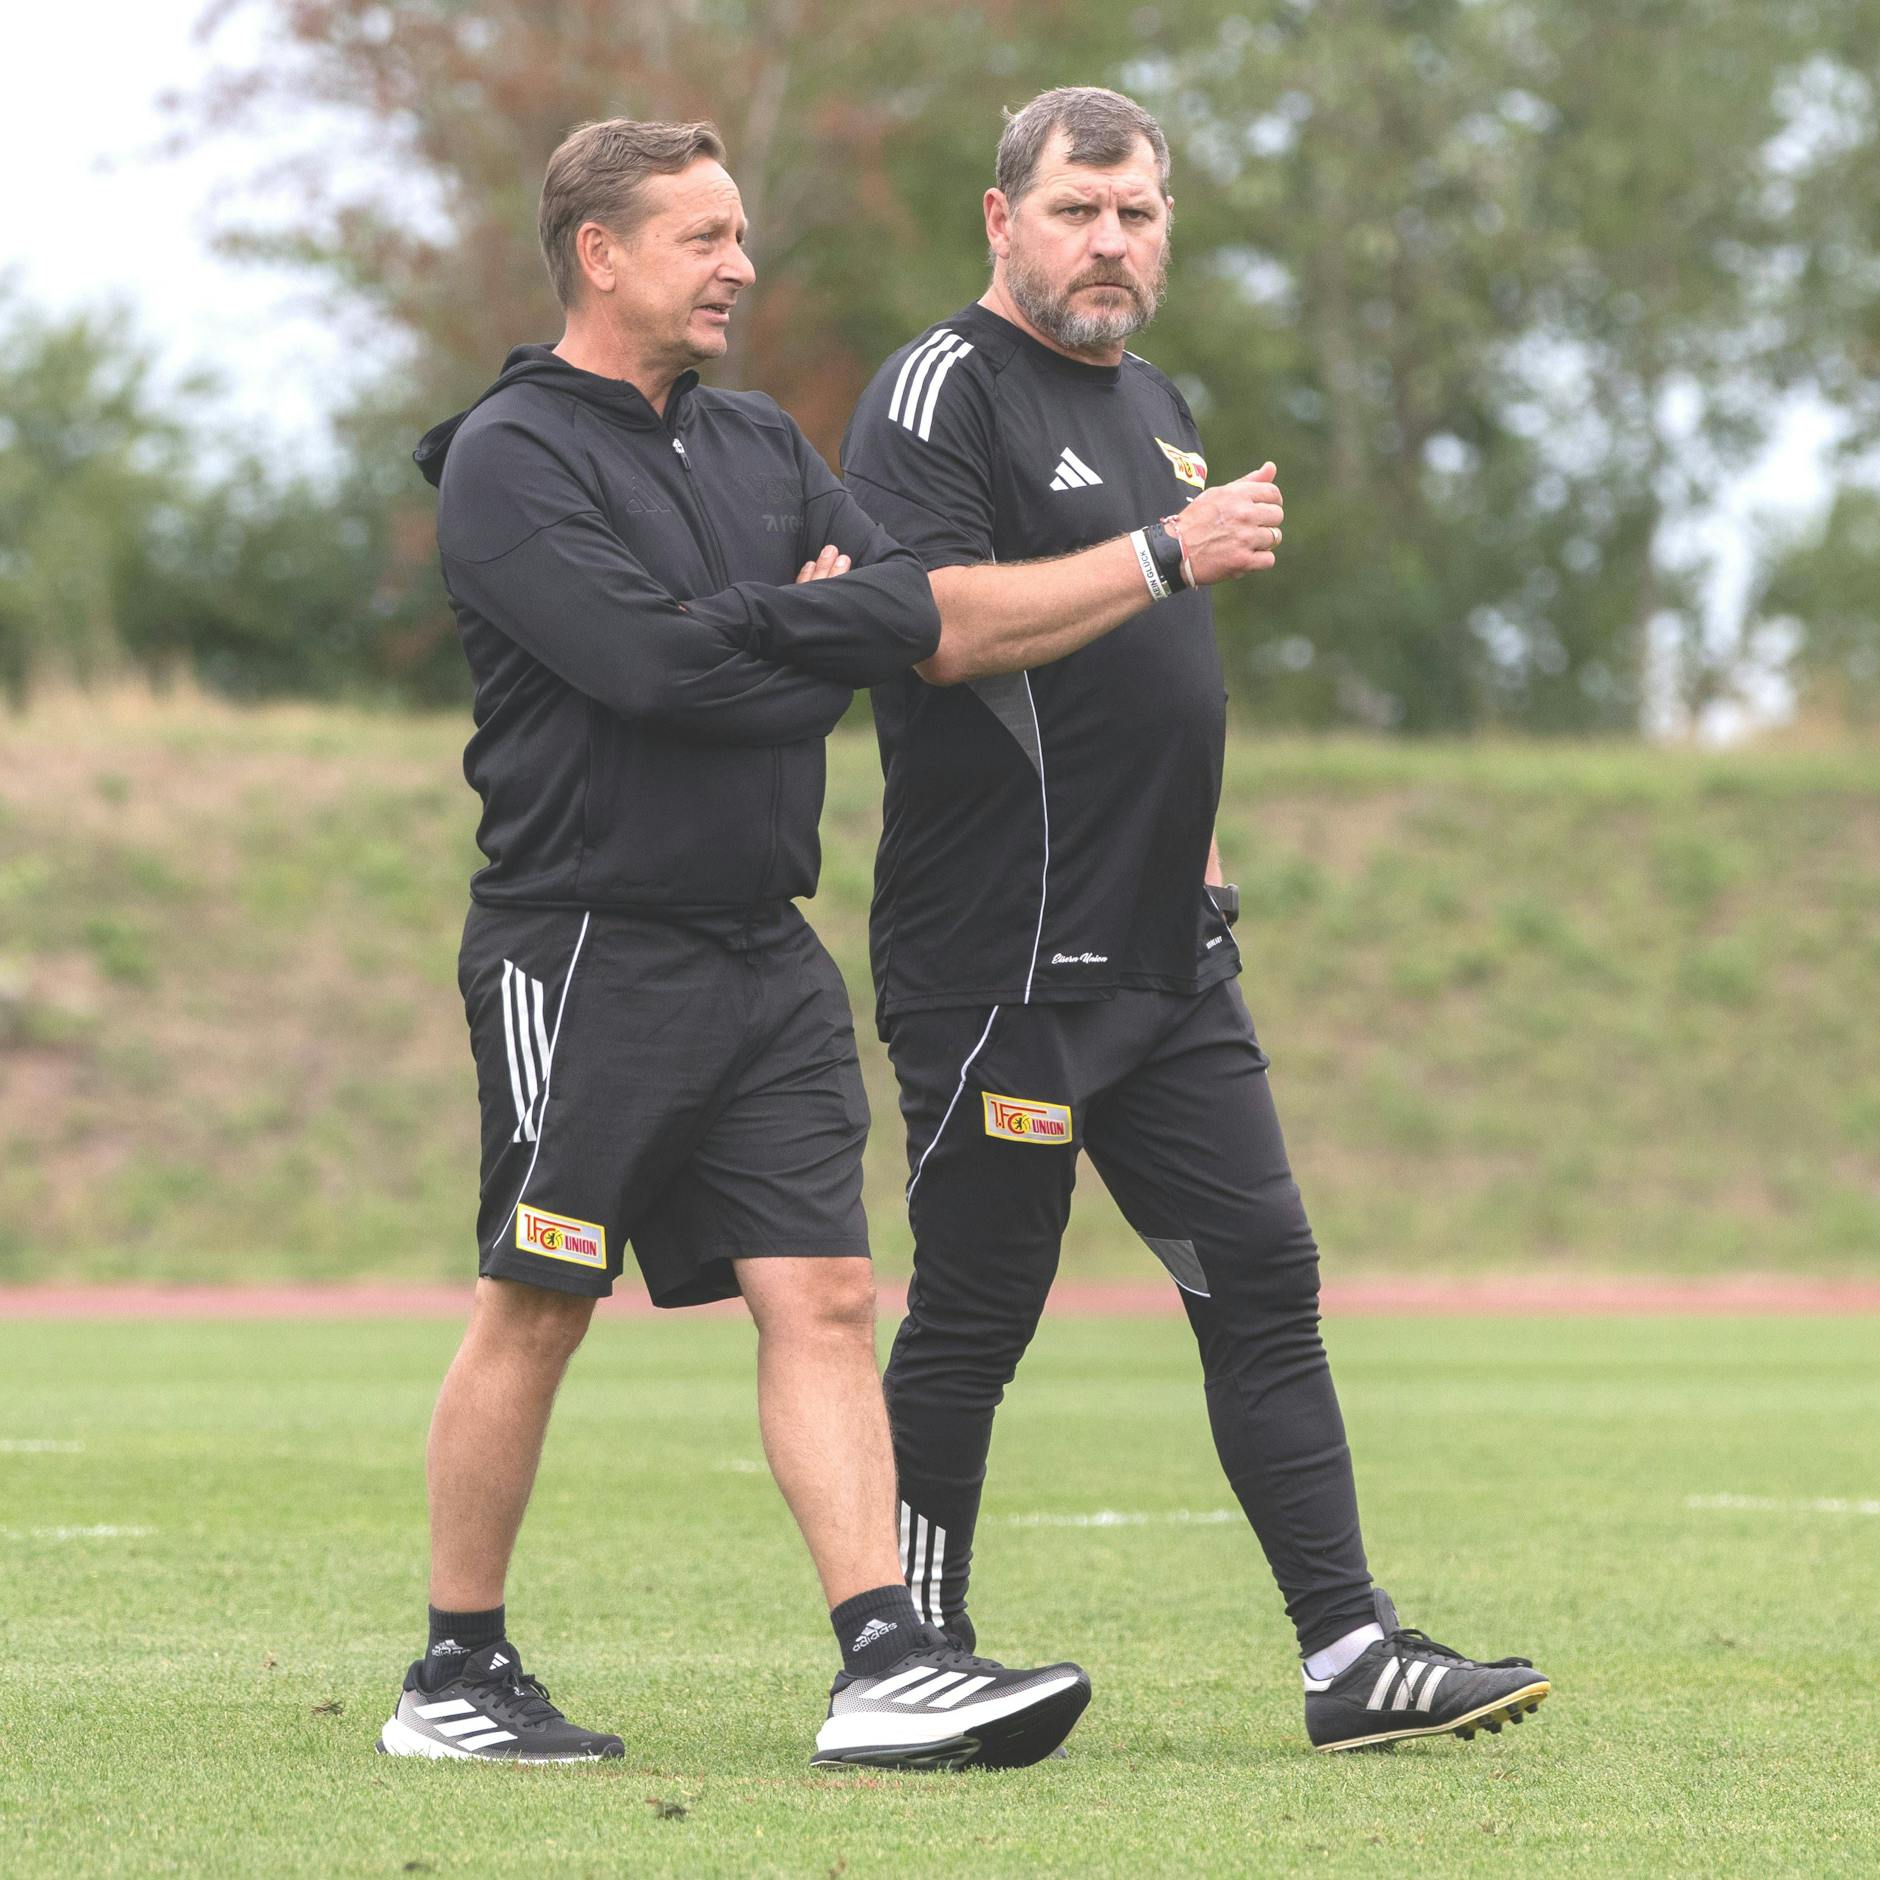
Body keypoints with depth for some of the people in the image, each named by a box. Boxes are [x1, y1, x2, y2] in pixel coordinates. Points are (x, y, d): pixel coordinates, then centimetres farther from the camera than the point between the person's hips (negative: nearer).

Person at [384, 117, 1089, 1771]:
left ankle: (885, 1664, -6)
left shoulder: (760, 446, 15)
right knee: (533, 1311, 0)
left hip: (763, 951, 7)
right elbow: (645, 659, -21)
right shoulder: (511, 460, -8)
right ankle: (455, 1678, 11)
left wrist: (756, 633, -11)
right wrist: (810, 638, -6)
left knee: (823, 1297, -2)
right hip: (584, 943, -7)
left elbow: (918, 609, 4)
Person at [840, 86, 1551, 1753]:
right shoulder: (941, 393, -8)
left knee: (1263, 1282, 2)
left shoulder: (1157, 409, 19)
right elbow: (936, 620, -23)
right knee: (975, 1315, -2)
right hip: (999, 966, -8)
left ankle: (1350, 1653, 2)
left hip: (1168, 958, 8)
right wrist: (1169, 554, -23)